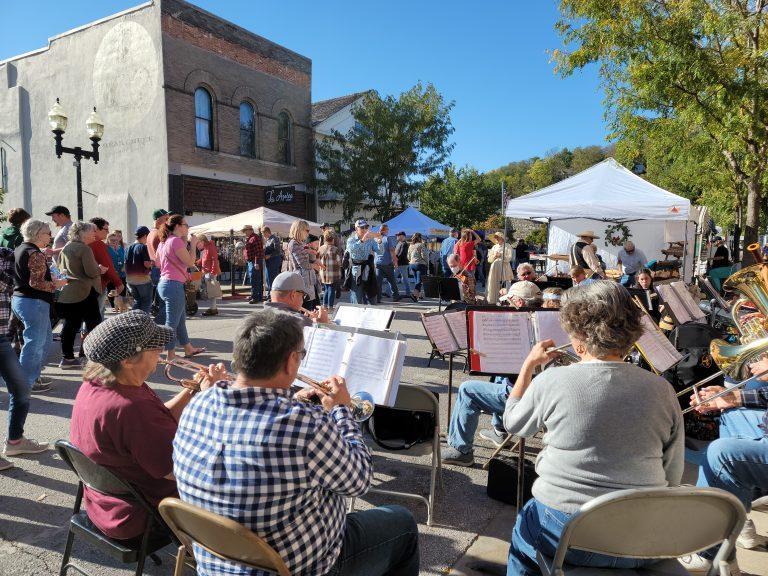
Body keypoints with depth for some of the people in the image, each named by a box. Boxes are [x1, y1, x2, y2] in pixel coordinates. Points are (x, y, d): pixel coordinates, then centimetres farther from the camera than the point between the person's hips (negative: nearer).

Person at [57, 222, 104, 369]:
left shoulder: (65, 248, 14)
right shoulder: (84, 249, -13)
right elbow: (91, 272, -18)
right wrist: (100, 269, 4)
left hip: (67, 293, 9)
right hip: (84, 293, -8)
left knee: (70, 324, 11)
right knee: (94, 324, -1)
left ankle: (67, 358, 15)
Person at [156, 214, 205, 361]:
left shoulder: (164, 241, 15)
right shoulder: (176, 241, -14)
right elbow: (190, 262, -18)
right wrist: (193, 245, -3)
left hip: (164, 282, 10)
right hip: (174, 284, -10)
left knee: (181, 319, 19)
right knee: (172, 322, -3)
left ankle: (188, 349, 31)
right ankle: (171, 356, 4)